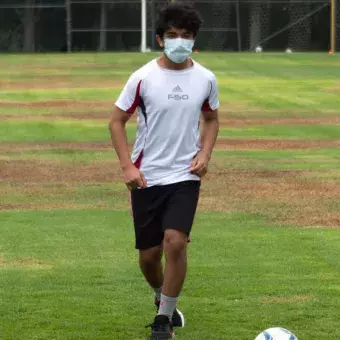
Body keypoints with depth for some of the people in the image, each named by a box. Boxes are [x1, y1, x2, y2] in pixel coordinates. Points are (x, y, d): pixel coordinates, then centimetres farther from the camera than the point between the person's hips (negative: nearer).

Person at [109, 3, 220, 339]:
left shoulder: (205, 79, -1)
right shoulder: (143, 78, -8)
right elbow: (117, 121, 0)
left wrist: (204, 154, -1)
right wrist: (127, 166, -10)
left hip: (185, 175, 0)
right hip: (147, 176, 0)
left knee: (175, 241, -20)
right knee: (149, 254, 6)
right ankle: (162, 300, 39)